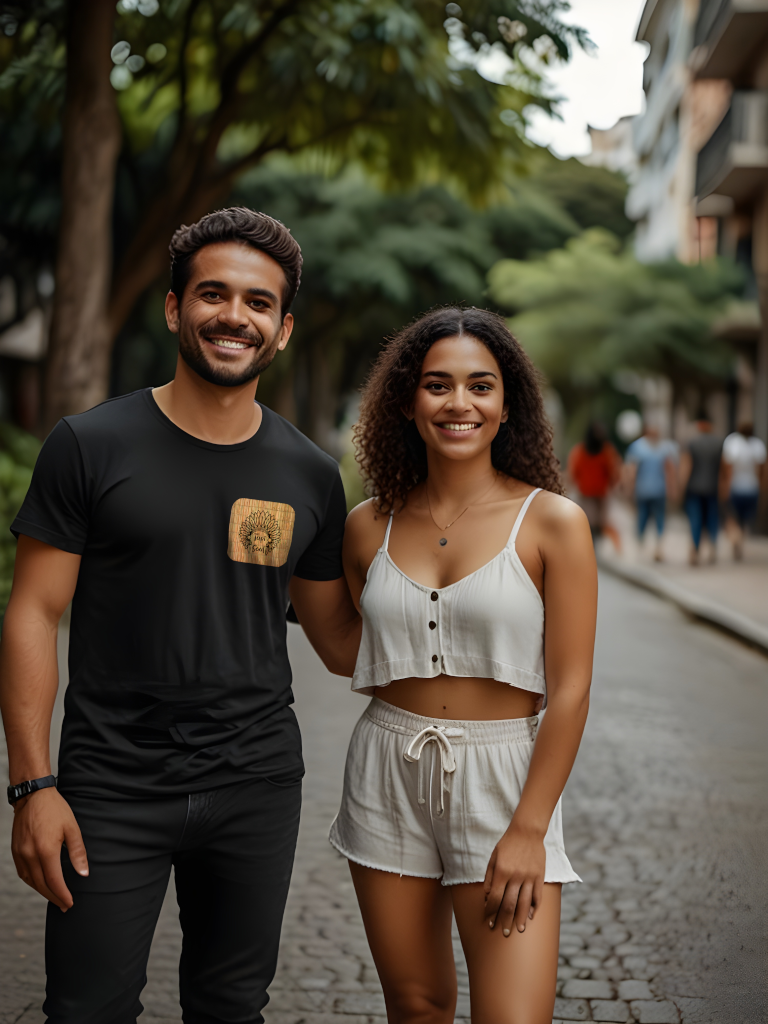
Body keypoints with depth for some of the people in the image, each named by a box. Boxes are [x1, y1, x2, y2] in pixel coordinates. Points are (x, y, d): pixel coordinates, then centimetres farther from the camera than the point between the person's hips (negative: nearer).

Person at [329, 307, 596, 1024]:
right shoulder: (370, 527, 4)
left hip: (502, 779, -3)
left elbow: (570, 689, -9)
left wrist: (528, 830, -11)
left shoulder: (552, 522, -7)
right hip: (387, 779, 3)